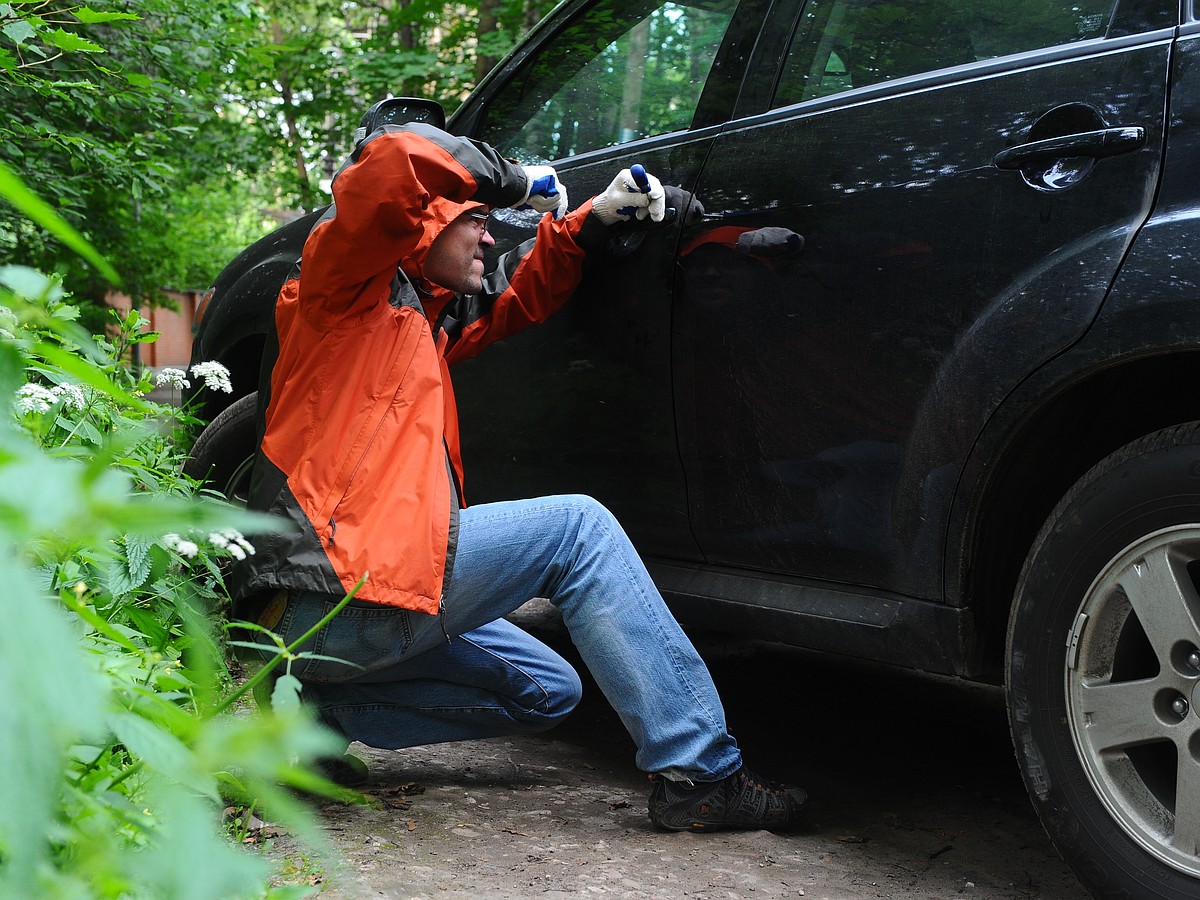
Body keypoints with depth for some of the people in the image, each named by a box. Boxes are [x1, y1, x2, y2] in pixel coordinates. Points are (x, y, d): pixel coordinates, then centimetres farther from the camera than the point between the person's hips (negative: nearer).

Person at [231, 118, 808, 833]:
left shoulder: (424, 318, 26)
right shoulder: (349, 286, 0)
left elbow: (519, 296, 36)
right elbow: (394, 159, -19)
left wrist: (595, 217, 20)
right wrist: (512, 180, -6)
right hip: (339, 592, -10)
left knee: (548, 691, 18)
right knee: (576, 529, -9)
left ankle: (326, 710, 8)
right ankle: (698, 773, -11)